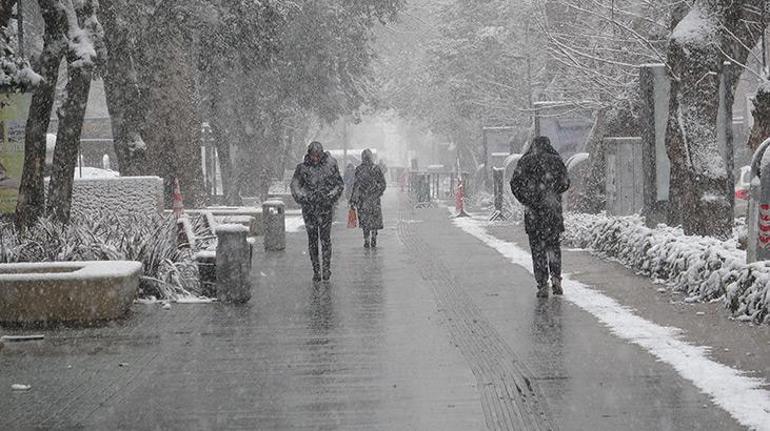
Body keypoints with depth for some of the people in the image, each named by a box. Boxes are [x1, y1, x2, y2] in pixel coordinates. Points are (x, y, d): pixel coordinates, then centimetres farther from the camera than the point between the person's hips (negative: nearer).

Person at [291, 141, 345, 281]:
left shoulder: (330, 166, 0)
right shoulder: (302, 168, 2)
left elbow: (339, 185, 6)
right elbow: (295, 185, 1)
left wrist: (330, 196, -11)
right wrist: (303, 197, -17)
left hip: (325, 207, -1)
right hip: (309, 209, 2)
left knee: (325, 238, -8)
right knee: (312, 239, 4)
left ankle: (327, 268, 0)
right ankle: (316, 270, 10)